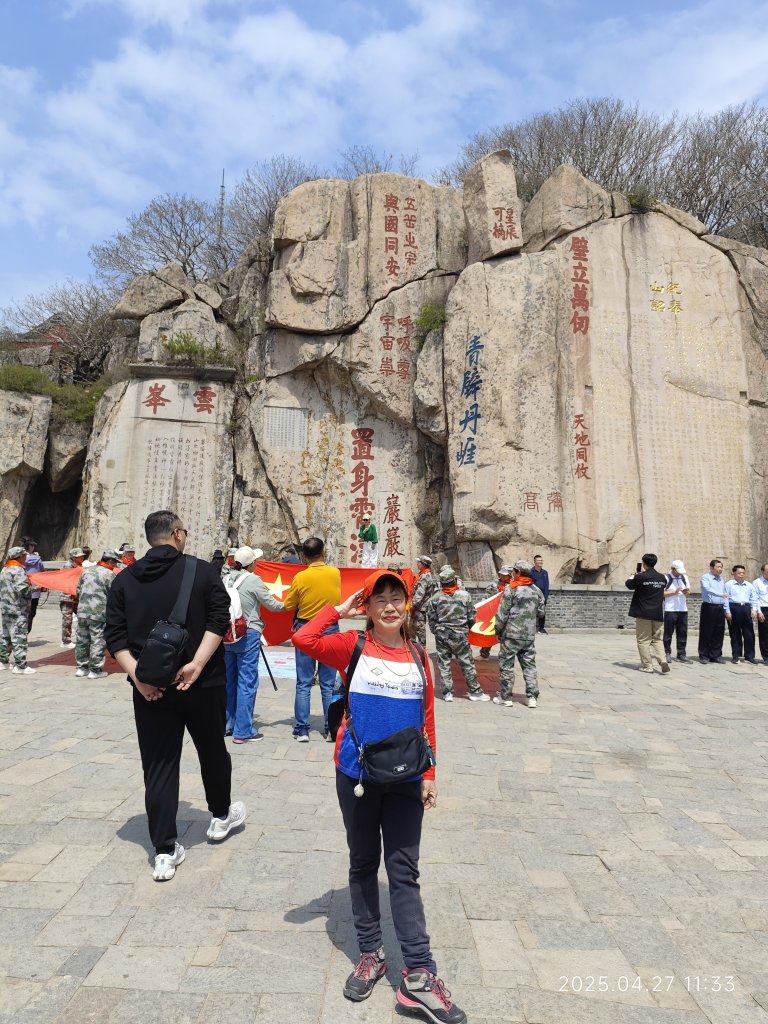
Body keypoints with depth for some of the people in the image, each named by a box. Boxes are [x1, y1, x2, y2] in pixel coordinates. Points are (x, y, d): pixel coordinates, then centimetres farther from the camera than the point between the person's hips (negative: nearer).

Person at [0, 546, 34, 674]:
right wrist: (30, 591, -6)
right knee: (19, 637, -7)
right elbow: (22, 589, -24)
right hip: (18, 610, -9)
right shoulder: (18, 570, -15)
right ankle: (20, 665, -5)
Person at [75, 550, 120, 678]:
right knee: (98, 641, 1)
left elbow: (78, 590, 17)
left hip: (82, 611, 7)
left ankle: (81, 667, 24)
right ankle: (95, 670, 4)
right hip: (99, 613, -6)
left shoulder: (86, 571, 12)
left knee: (82, 640, 15)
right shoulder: (109, 574, -8)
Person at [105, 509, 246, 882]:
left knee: (158, 766, 10)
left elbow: (115, 635, -3)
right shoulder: (202, 570, -5)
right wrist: (197, 664, -19)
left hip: (150, 687, 2)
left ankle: (164, 852, 12)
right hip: (203, 683, -2)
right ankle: (220, 816, 40)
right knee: (213, 751, 20)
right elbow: (219, 620, -17)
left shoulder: (125, 579, 4)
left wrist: (137, 675, -10)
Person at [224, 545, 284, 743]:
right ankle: (243, 731, 4)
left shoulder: (227, 579, 5)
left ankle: (226, 725, 26)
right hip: (248, 635, -7)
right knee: (247, 682, 0)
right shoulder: (254, 580, -11)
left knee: (229, 680, 16)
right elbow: (271, 605, -5)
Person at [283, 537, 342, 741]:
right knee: (328, 684, 9)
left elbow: (288, 606, -3)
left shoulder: (300, 577, -12)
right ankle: (331, 729, 13)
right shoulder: (335, 573, -5)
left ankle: (302, 730, 9)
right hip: (330, 630, 2)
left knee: (303, 684, 7)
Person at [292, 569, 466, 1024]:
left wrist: (429, 775, 3)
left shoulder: (418, 656, 0)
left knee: (405, 872, 8)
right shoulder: (353, 646, -8)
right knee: (364, 865, 17)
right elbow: (304, 640, -25)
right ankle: (371, 954, 35)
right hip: (357, 777, -1)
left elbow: (427, 721, 4)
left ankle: (419, 977, 18)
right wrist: (339, 609, -16)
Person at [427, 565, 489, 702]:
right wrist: (467, 629, 18)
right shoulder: (464, 595, -7)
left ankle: (447, 692, 12)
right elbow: (471, 616, 0)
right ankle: (475, 692, 15)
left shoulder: (435, 598, -6)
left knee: (444, 664, 9)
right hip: (460, 635, 0)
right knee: (467, 663, 8)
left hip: (441, 634, 1)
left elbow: (431, 618, 1)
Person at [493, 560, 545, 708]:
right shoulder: (537, 590, 6)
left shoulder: (511, 589, -11)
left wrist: (498, 631, -1)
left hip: (511, 634, -5)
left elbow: (502, 613, -11)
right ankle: (532, 697, 12)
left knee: (506, 665, 5)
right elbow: (540, 612, 13)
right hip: (529, 635, 5)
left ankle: (505, 697, 10)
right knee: (529, 665, 12)